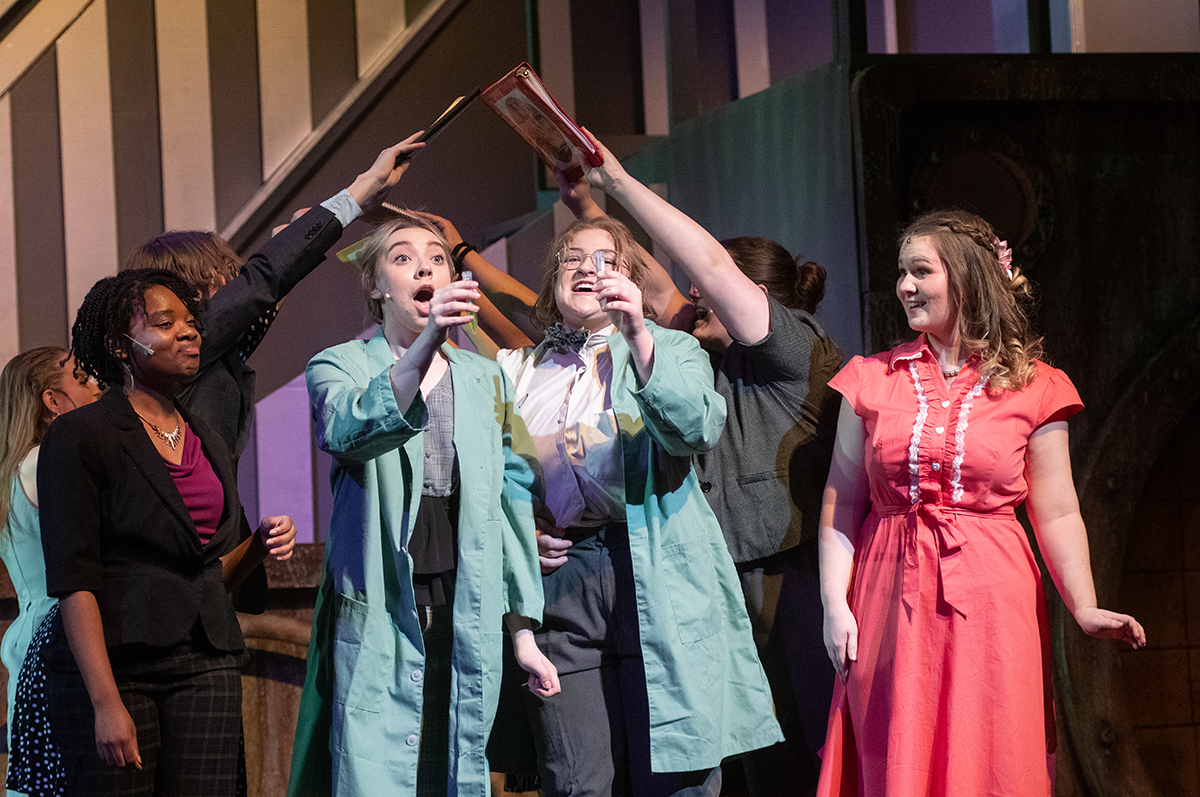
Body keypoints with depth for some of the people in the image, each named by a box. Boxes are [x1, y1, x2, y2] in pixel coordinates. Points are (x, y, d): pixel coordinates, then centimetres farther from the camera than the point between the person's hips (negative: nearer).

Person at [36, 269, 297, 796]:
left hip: (205, 666, 5)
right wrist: (107, 702, -19)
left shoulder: (208, 442, 17)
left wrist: (262, 544, 0)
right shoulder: (80, 436, -4)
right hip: (114, 660, -5)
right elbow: (74, 581, -11)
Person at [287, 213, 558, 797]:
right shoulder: (340, 367, 3)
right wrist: (424, 346, -36)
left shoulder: (487, 380, 15)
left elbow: (512, 506, 13)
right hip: (378, 615, -3)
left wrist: (524, 633, 9)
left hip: (468, 616, 4)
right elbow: (348, 431, -21)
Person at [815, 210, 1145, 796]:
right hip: (893, 601, 1)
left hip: (989, 605, -1)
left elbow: (1057, 514, 1)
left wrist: (1084, 609, -11)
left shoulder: (1033, 389, 2)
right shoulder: (872, 381, 7)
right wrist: (834, 603, -4)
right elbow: (842, 502, 6)